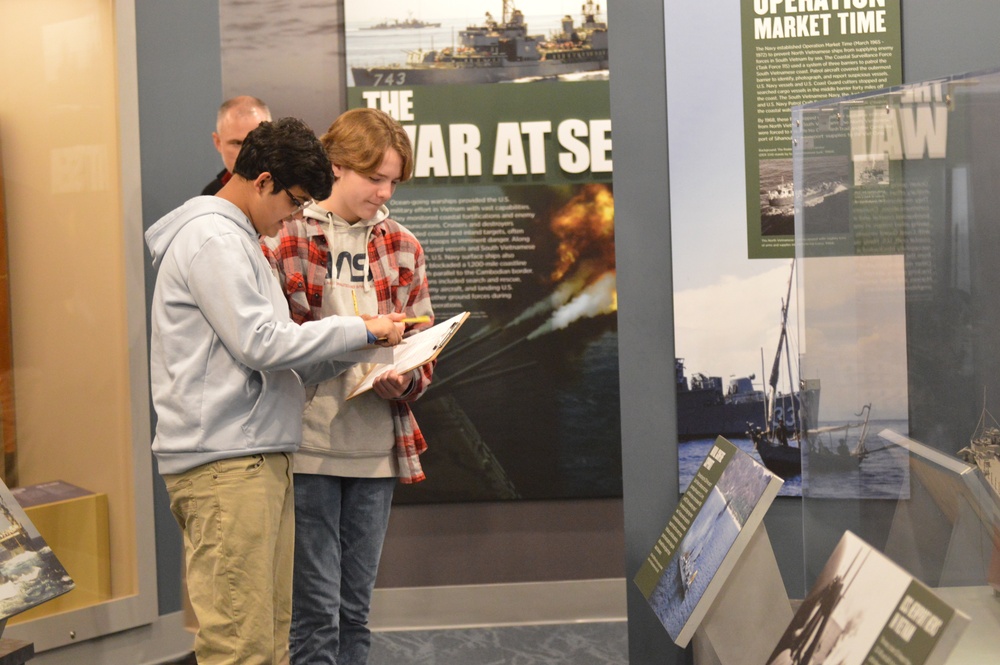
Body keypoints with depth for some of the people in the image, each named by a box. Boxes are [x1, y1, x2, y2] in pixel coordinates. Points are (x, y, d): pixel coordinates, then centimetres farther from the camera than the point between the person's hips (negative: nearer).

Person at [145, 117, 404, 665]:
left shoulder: (237, 239, 23)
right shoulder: (213, 239, -9)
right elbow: (259, 343, -17)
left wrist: (355, 354, 12)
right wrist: (360, 330, -8)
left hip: (256, 455, 10)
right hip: (225, 460, -10)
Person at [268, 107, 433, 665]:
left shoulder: (404, 249, 12)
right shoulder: (284, 238, -3)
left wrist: (402, 382, -8)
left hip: (377, 448, 5)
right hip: (306, 448, -4)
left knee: (356, 611, 12)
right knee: (316, 612, -3)